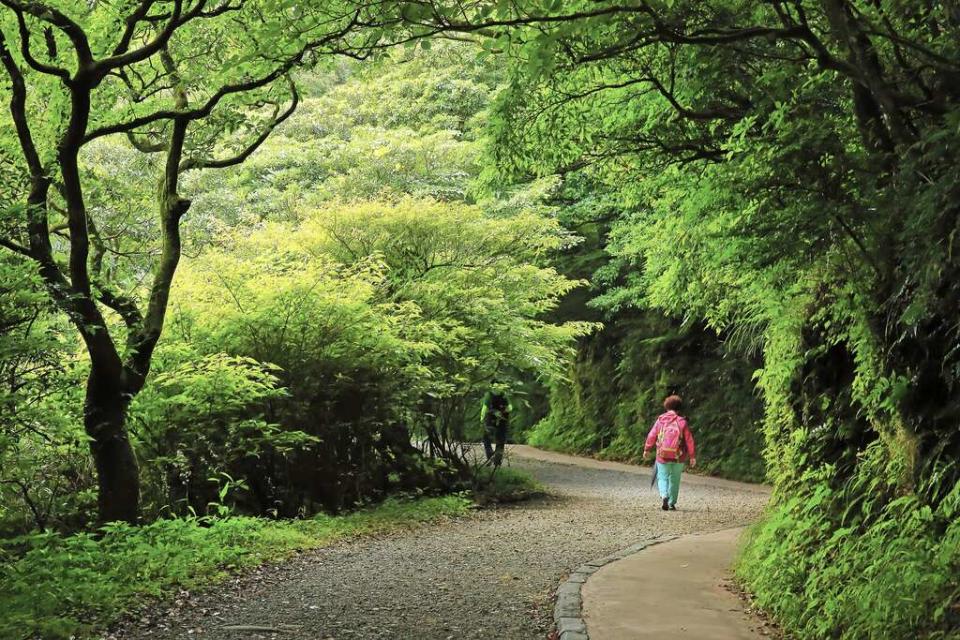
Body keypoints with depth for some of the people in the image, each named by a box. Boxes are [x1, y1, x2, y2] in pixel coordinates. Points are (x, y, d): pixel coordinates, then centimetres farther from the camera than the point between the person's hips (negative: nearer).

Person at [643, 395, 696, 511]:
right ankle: (672, 503, 16)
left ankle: (664, 496, -18)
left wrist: (647, 450, 13)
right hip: (678, 457, 0)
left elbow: (651, 436, 1)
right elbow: (689, 440, -3)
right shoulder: (682, 422, -3)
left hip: (662, 456, 0)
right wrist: (692, 456, 2)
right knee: (674, 480, 14)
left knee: (662, 478, 8)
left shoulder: (660, 420, -1)